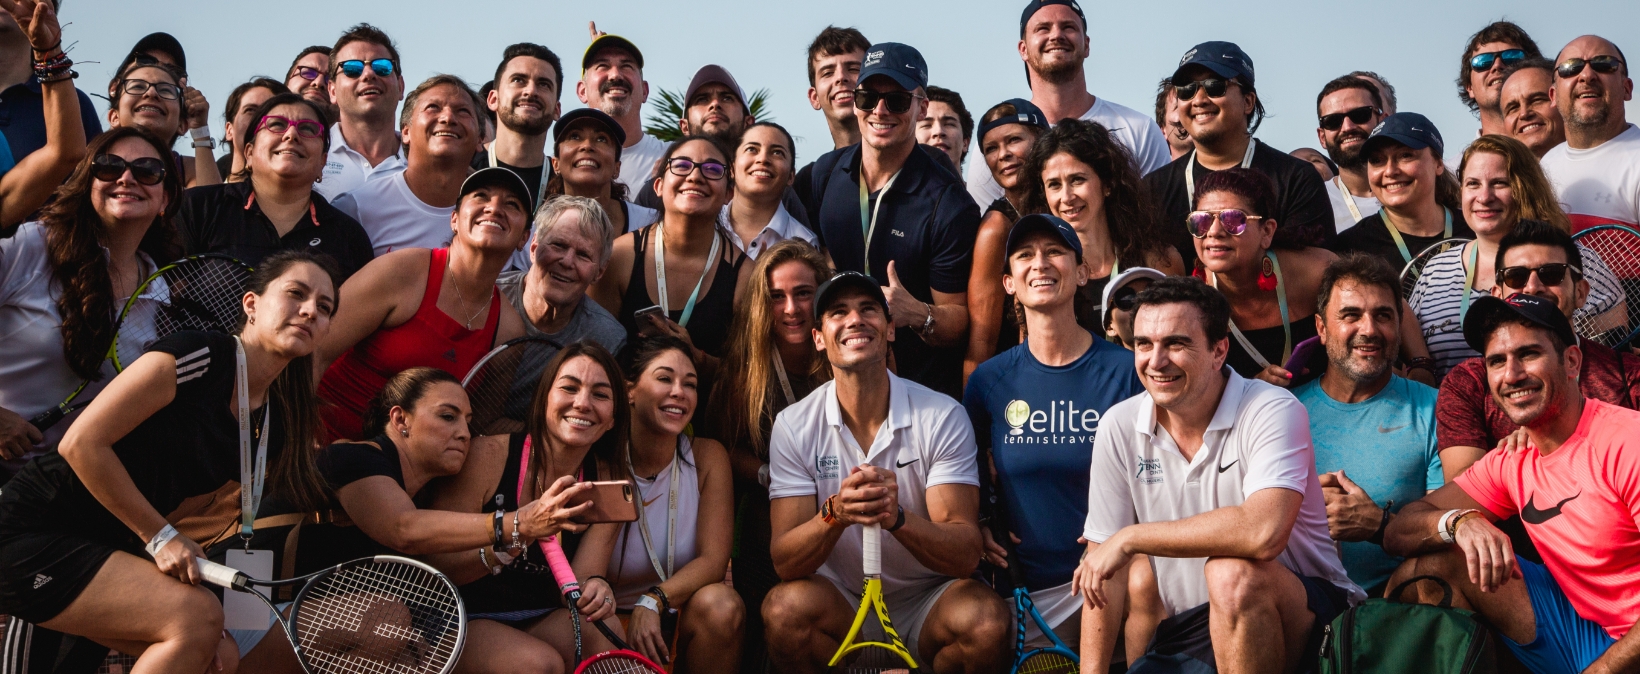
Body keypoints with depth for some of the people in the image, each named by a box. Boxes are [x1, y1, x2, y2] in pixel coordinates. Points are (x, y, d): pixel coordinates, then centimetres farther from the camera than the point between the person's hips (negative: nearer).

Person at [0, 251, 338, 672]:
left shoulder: (273, 426, 5)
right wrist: (160, 537, -18)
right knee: (198, 616, -22)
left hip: (106, 550, 8)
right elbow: (81, 442, -20)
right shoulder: (198, 356, -18)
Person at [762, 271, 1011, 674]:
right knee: (784, 607, -31)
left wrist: (897, 517, -35)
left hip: (928, 604, 0)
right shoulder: (794, 426, -5)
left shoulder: (944, 417, -9)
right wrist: (835, 514, -32)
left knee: (987, 621, -31)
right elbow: (785, 561, -11)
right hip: (842, 608, 0)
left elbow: (965, 556, -15)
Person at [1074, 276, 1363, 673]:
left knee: (1232, 573, -33)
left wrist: (1131, 537, -24)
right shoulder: (1118, 428, -1)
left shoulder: (1272, 412, -16)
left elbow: (1264, 534, -33)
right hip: (1185, 632, 4)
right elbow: (1104, 571, 2)